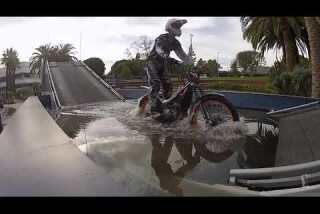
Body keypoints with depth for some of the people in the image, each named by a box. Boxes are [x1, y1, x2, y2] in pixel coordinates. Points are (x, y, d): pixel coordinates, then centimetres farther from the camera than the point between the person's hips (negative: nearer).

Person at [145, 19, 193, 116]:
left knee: (168, 85, -2)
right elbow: (158, 49, -38)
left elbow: (182, 54, -1)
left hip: (162, 64, 7)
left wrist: (192, 64, -12)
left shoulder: (175, 42, 3)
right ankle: (155, 107, -23)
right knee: (156, 84, -23)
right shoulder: (161, 38, -19)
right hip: (152, 62, -7)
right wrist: (167, 56, -57)